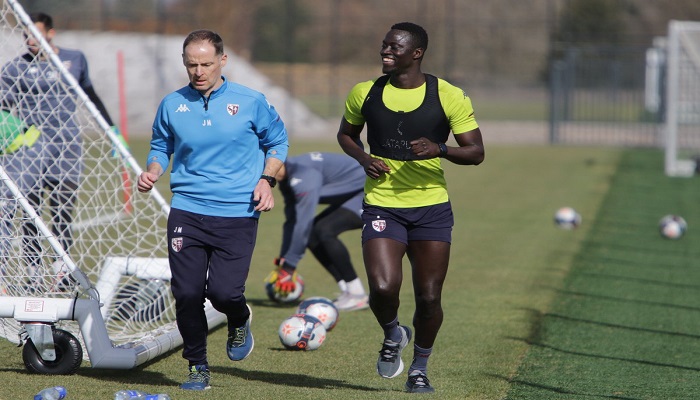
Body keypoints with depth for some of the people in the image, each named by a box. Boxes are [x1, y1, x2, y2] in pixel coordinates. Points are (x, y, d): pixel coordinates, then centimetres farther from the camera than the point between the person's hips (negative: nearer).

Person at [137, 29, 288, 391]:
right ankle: (197, 367, 16)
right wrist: (153, 171, -2)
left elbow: (277, 140, 12)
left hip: (237, 215, -2)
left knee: (223, 292, -12)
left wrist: (266, 179, -2)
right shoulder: (171, 105, 4)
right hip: (187, 210, 2)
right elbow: (161, 144, 19)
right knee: (187, 293, -4)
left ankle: (240, 321, 26)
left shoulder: (251, 102, 0)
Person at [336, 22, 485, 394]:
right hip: (381, 207, 0)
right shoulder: (364, 94, 2)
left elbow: (476, 152, -2)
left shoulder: (448, 96, -5)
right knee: (383, 287, -18)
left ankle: (419, 369, 24)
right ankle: (392, 335, 16)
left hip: (432, 209, 0)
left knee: (429, 297, 0)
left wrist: (440, 149, -21)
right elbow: (345, 134, 20)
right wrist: (364, 159, -2)